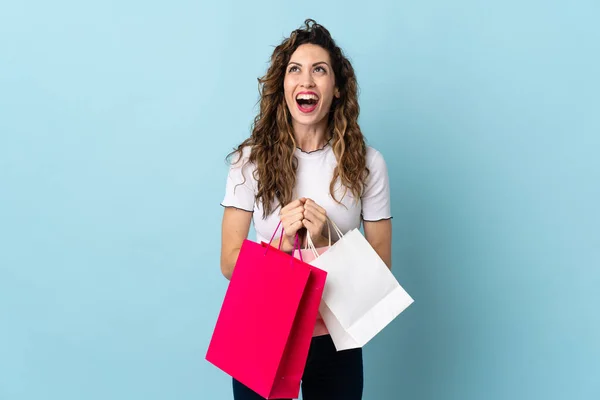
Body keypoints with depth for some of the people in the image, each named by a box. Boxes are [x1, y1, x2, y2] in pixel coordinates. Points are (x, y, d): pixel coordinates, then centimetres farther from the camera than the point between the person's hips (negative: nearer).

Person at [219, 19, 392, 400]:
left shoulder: (367, 163, -7)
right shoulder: (251, 159, -7)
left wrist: (326, 242, -20)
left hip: (335, 342, 0)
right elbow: (230, 263, -6)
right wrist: (284, 242, -22)